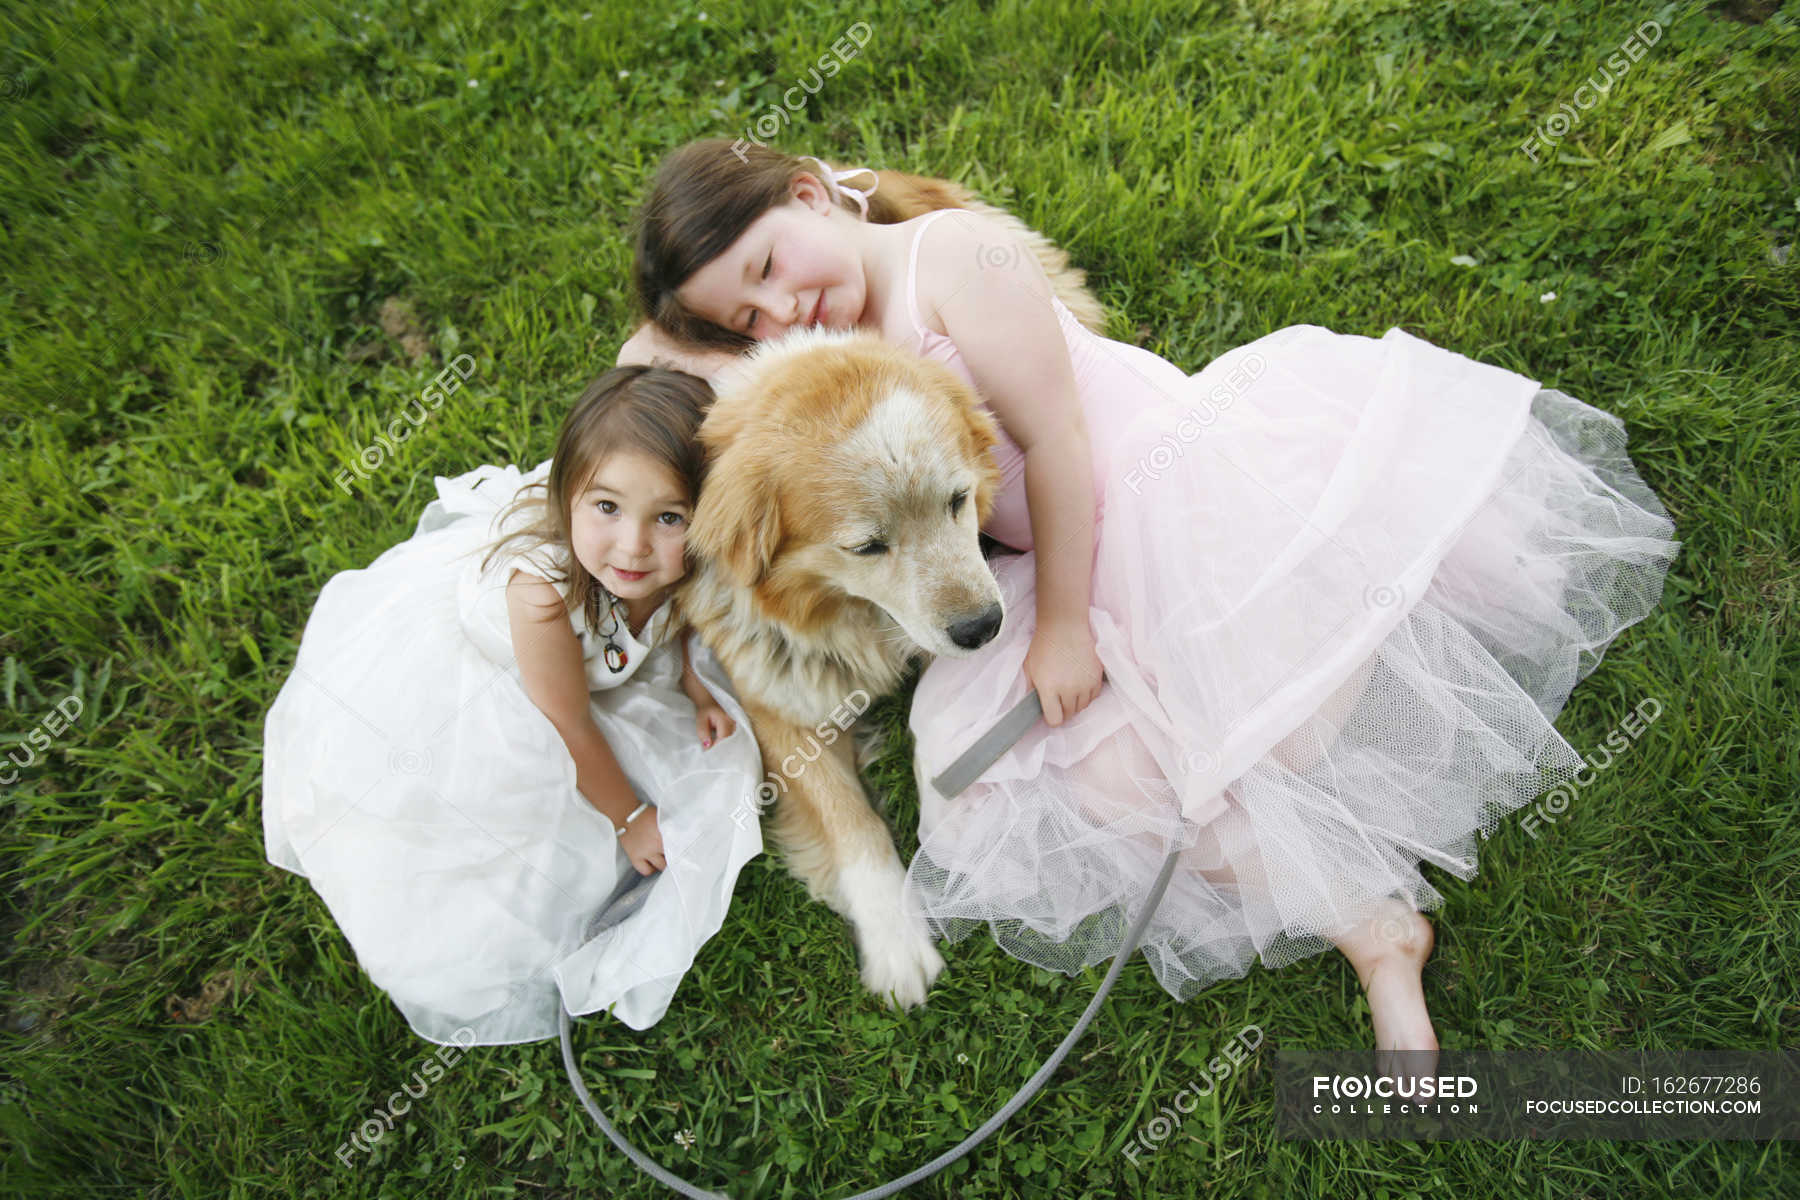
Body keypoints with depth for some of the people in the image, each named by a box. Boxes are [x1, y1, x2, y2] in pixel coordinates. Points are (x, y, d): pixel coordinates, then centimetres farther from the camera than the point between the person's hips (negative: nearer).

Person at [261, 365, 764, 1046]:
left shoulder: (683, 561, -27)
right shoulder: (543, 587, -43)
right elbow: (569, 726, -28)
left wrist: (696, 688, -13)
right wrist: (629, 816, -14)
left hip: (592, 655, 6)